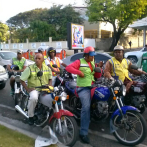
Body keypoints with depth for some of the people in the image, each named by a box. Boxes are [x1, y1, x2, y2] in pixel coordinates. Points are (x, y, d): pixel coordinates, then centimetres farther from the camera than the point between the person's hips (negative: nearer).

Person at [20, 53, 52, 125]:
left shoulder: (47, 68, 7)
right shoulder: (30, 68, -5)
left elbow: (50, 79, 15)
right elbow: (22, 80, -4)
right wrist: (27, 89, -13)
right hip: (34, 89, -3)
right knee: (34, 98, -35)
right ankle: (30, 116, -11)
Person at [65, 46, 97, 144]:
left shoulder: (93, 63, 20)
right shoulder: (79, 62, -1)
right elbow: (68, 68, -14)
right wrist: (79, 72, -20)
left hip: (92, 87, 8)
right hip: (83, 88, -8)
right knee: (86, 107, -20)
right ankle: (84, 133, -17)